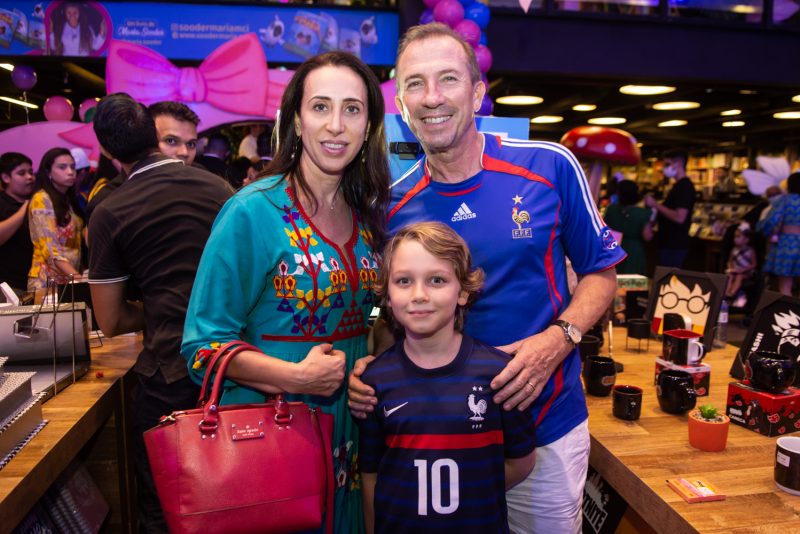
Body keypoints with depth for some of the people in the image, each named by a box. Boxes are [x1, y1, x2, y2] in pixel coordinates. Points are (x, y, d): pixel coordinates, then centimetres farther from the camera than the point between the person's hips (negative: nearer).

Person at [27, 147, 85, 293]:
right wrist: (76, 276, -27)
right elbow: (50, 248, -17)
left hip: (68, 279, 6)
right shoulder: (41, 199, -9)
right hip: (47, 280, -6)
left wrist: (77, 276, 0)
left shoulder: (69, 200, 13)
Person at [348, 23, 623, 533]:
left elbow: (601, 272, -1)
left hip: (545, 426, -1)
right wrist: (370, 363, -12)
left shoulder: (550, 167, -11)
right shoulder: (394, 205, -5)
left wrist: (557, 339, -18)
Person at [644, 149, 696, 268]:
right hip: (669, 243, 10)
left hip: (674, 246, -10)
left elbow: (679, 217, -25)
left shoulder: (685, 186, -15)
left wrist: (655, 204, -19)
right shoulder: (679, 185, 16)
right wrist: (655, 206, 11)